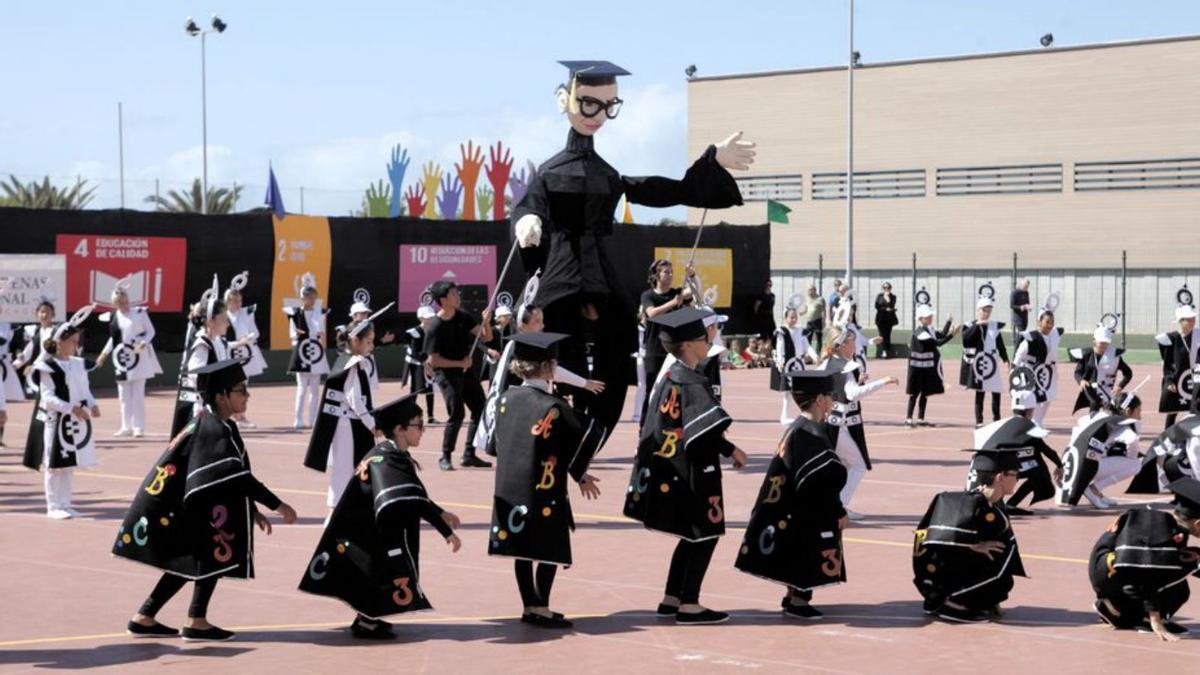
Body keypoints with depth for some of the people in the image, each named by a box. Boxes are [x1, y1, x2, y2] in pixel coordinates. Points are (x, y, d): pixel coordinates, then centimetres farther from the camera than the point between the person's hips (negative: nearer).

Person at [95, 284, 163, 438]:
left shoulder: (140, 313, -5)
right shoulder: (113, 317, 4)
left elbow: (150, 332, 0)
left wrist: (143, 344, -16)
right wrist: (104, 354, 14)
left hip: (138, 358, -4)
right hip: (122, 359, 4)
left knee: (138, 394, -2)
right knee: (124, 395, 7)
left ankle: (138, 427, 3)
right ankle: (127, 427, 14)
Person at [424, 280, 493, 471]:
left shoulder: (463, 317, 2)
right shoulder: (435, 327, -17)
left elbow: (486, 337, 3)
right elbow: (433, 360, -17)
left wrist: (486, 322, -16)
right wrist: (460, 363, -18)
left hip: (467, 371, 7)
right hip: (447, 374, -7)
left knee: (481, 410, 7)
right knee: (457, 413, -15)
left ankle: (469, 455, 17)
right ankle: (445, 457, -1)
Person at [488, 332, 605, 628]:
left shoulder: (508, 398, 3)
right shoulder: (553, 407, -14)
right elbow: (590, 435, -6)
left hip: (509, 488, 6)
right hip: (543, 490, -6)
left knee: (522, 549, 12)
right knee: (550, 548, 4)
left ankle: (529, 606, 18)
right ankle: (541, 608, 2)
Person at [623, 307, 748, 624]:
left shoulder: (667, 380, 9)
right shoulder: (693, 384, -18)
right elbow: (707, 430, -26)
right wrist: (731, 450, -12)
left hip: (672, 472, 9)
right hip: (696, 473, -9)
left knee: (693, 536, 19)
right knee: (706, 535, 1)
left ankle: (671, 598, 24)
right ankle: (689, 604, 2)